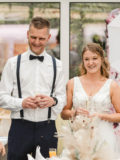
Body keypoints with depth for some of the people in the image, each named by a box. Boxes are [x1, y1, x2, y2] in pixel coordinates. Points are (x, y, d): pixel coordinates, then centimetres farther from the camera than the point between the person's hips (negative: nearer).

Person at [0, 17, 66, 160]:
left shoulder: (57, 65, 12)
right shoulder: (13, 63, 7)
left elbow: (63, 97, 9)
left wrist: (53, 101, -13)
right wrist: (21, 102, -15)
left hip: (47, 128, 1)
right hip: (20, 127, -1)